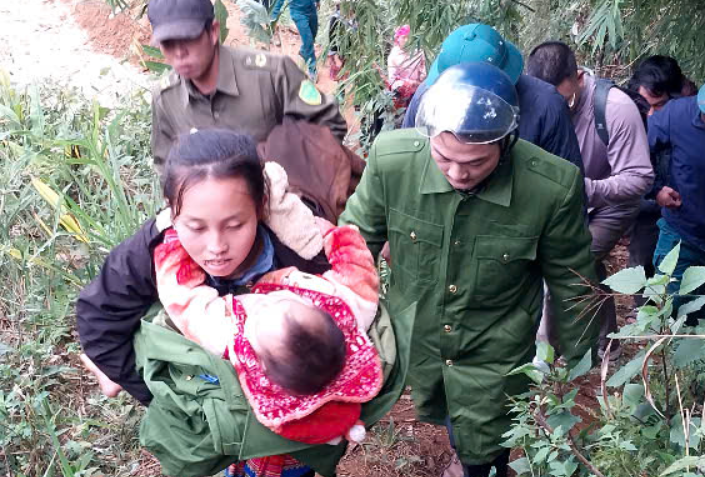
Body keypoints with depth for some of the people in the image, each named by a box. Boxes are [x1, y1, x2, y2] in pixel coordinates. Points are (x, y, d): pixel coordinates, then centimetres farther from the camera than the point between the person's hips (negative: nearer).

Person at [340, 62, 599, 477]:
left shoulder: (554, 186, -27)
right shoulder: (391, 157, -25)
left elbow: (570, 280, -9)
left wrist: (574, 358, 3)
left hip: (494, 355, -2)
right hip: (410, 338, 3)